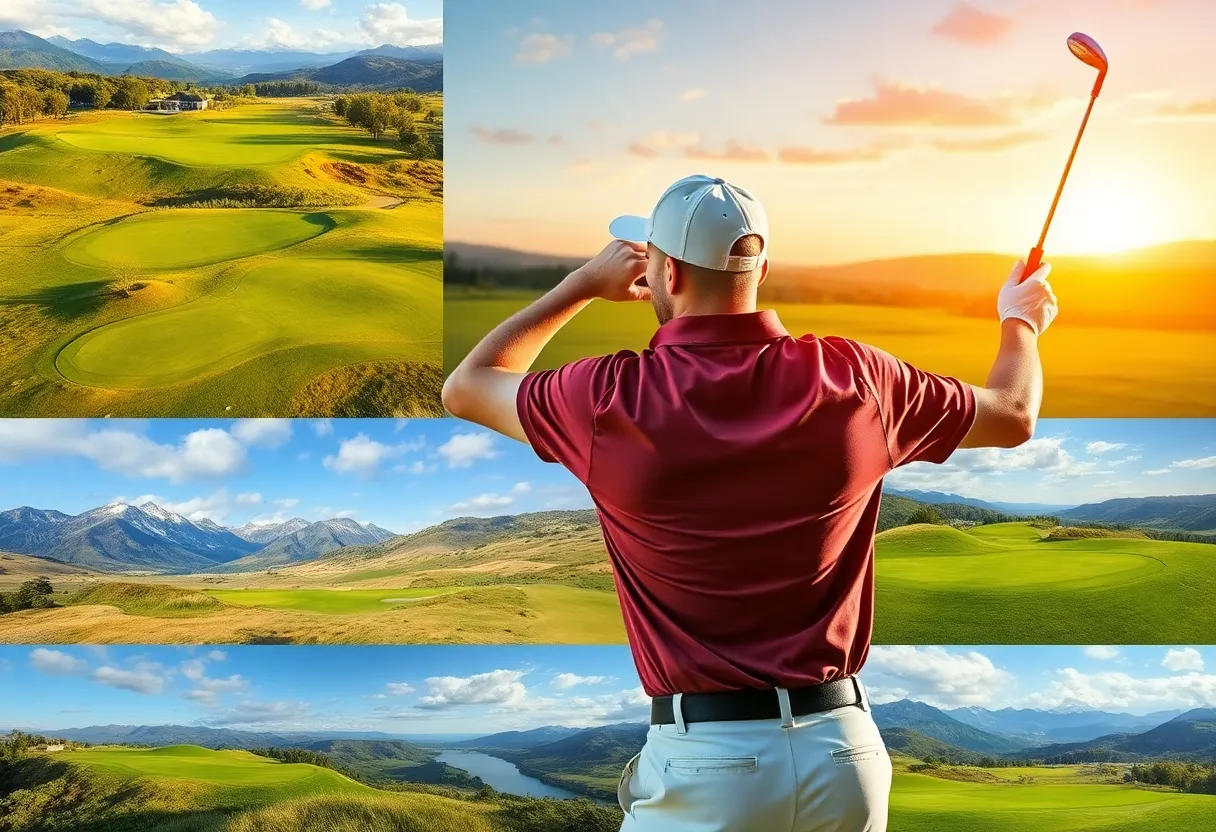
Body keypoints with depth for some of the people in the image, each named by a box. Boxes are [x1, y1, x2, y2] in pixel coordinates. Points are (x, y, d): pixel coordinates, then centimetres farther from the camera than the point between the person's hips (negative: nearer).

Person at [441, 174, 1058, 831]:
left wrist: (585, 283, 19)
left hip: (701, 759, -3)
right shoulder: (853, 379, -4)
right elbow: (1013, 415, 14)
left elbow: (465, 387, 11)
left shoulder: (610, 401, -10)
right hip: (842, 750, 3)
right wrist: (1020, 323, 36)